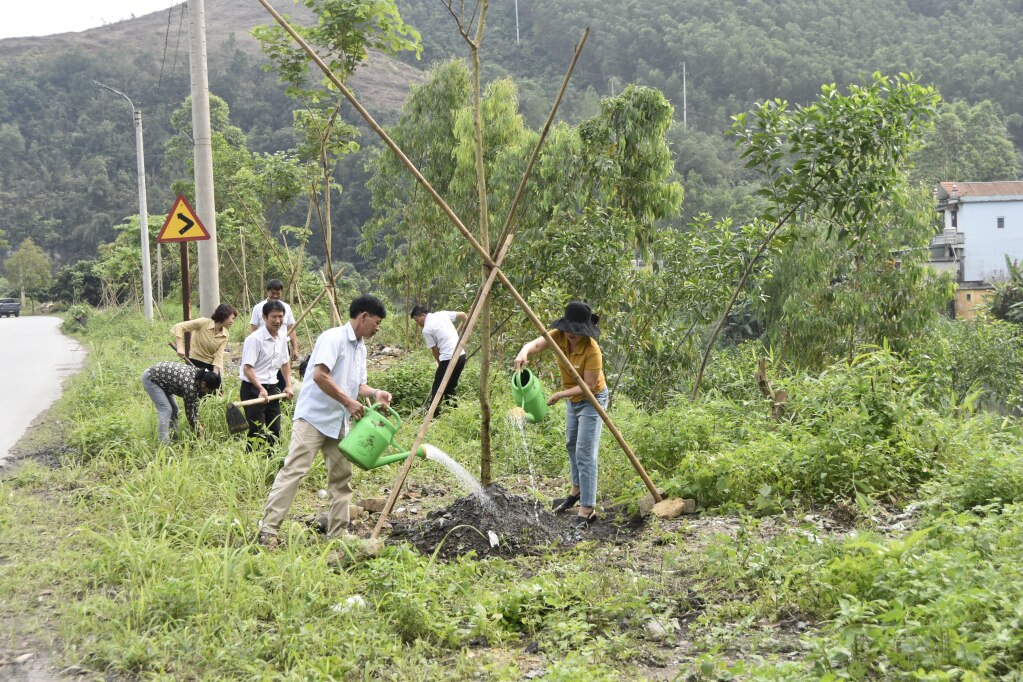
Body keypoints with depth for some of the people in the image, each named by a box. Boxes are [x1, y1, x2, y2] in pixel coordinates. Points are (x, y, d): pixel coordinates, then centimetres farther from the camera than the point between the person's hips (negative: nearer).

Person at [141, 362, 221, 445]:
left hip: (160, 375, 9)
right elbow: (189, 411, -17)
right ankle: (164, 444, -15)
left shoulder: (199, 374, -6)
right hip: (150, 379, -9)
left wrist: (198, 423, 4)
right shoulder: (190, 386, -30)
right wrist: (197, 430, -4)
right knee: (166, 410, -15)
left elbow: (195, 401, 6)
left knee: (173, 408, 9)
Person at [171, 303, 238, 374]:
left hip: (211, 363, 5)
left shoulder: (225, 335, -3)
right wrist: (180, 347, -26)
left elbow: (219, 355, -10)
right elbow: (178, 327, -17)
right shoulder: (204, 323, -16)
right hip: (196, 362, -5)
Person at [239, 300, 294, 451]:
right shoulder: (254, 339, -16)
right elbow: (247, 368, -19)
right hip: (253, 389, -7)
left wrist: (288, 386, 10)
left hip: (272, 388, 7)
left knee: (274, 431, 9)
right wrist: (261, 389, -28)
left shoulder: (282, 337, 7)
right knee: (257, 432, -9)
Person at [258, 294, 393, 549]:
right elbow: (320, 375, -24)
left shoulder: (360, 348, 16)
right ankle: (269, 529, -13)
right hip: (314, 417, -9)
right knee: (294, 470, -13)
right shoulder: (334, 338, -13)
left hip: (338, 422, 9)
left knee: (342, 476, 8)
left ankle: (337, 533, 14)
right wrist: (348, 402, -21)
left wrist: (374, 393, -1)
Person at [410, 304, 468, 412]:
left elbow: (435, 350, 0)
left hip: (448, 358, -7)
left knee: (437, 388, 2)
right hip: (461, 355, 7)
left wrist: (440, 365, 14)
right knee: (450, 387, 18)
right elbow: (463, 315, 14)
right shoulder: (442, 314, 10)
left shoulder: (426, 330, -5)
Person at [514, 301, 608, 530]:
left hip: (591, 400, -8)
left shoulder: (592, 350, -31)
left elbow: (589, 385, -26)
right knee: (571, 445, 22)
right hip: (572, 399, 8)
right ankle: (577, 491, 43)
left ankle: (587, 510, -14)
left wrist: (561, 394, -32)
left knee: (585, 453, -14)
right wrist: (524, 351, -53)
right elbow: (536, 343, -31)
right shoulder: (559, 336, -16)